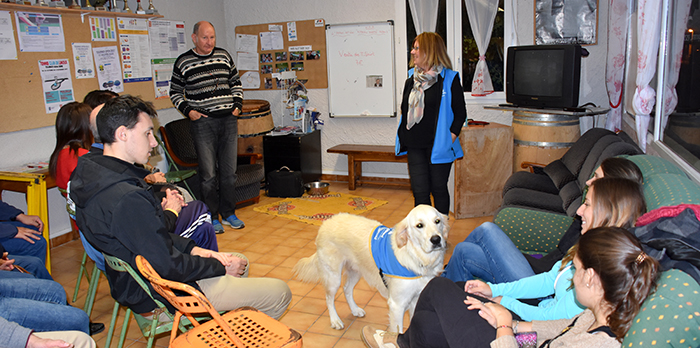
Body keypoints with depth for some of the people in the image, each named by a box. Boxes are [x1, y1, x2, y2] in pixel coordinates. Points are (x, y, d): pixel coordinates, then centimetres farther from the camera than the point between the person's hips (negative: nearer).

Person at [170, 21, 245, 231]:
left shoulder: (224, 56, 10)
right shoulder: (183, 62, 2)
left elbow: (236, 83, 20)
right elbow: (175, 93, 9)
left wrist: (237, 104, 6)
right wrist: (187, 110, -5)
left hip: (229, 120, 3)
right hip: (203, 122, -3)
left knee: (229, 171, 7)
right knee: (208, 174, -3)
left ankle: (228, 213, 20)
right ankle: (212, 217, 10)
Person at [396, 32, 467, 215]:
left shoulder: (449, 78, -6)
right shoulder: (411, 79, 10)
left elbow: (460, 112, -3)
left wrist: (451, 137, -12)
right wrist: (404, 136, 10)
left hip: (438, 146, -4)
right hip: (415, 146, 4)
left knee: (438, 189, 8)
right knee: (419, 191, 4)